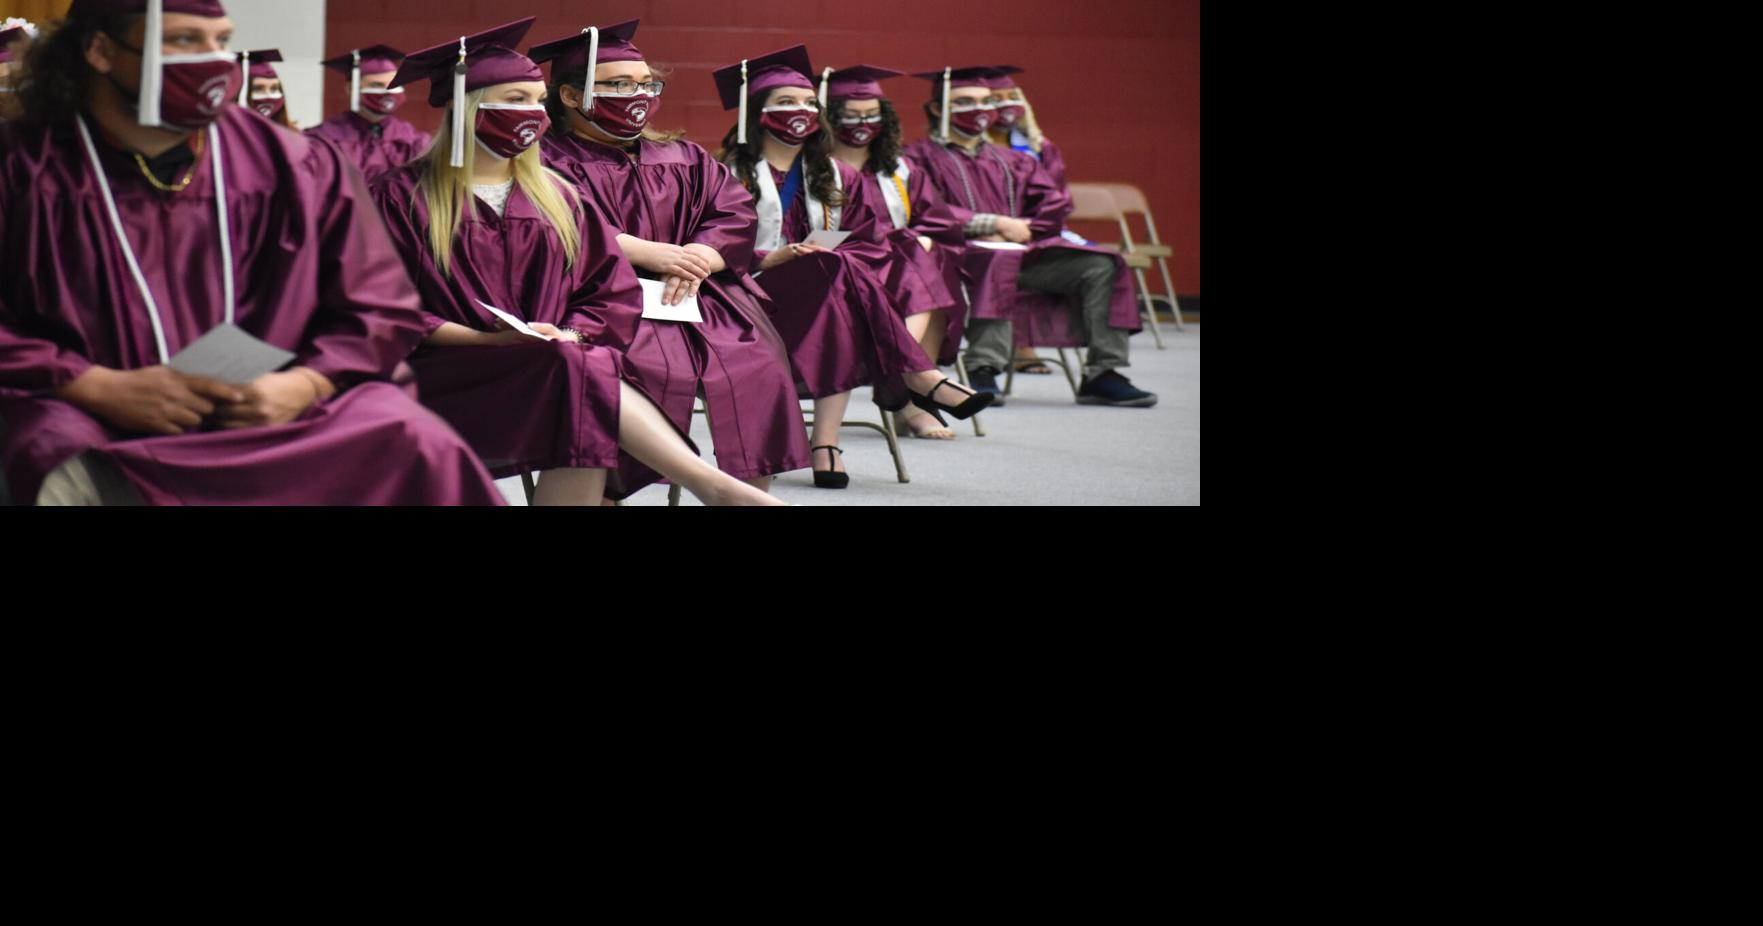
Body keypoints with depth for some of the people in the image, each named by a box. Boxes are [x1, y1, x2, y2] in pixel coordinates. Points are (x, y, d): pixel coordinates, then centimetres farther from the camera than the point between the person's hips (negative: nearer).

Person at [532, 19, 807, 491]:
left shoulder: (682, 157, 22)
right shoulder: (552, 162, 4)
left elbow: (734, 213, 10)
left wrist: (695, 260, -11)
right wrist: (651, 254, -21)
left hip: (690, 294, 5)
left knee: (754, 367, -20)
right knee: (651, 369, -34)